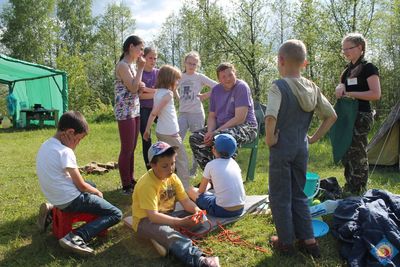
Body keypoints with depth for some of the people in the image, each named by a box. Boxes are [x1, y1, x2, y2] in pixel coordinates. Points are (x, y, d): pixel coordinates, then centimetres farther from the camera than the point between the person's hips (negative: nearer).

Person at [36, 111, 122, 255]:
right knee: (116, 214, -4)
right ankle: (76, 237, -20)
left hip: (56, 198, 9)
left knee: (91, 184, 35)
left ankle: (52, 210, 20)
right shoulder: (65, 152, -22)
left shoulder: (45, 146, 4)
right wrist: (97, 192, 2)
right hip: (71, 200, -9)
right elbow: (81, 185, -16)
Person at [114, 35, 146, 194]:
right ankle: (126, 186, 4)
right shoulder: (122, 65, -12)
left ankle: (131, 180, 22)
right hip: (125, 112, -9)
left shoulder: (131, 65, 16)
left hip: (134, 110, 9)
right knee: (127, 149, -4)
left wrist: (141, 85, 4)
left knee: (132, 148, 13)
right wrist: (141, 68, -13)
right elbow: (132, 88, -20)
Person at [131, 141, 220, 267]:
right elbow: (153, 216, -32)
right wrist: (181, 222, -34)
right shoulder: (147, 184, -26)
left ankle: (162, 240, -19)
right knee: (167, 233, -39)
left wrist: (196, 210, -26)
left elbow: (185, 200, -4)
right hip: (146, 220, -8)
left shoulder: (172, 177, -4)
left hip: (167, 215, 8)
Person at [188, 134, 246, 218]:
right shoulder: (233, 162, 7)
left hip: (223, 211, -6)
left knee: (192, 191, 11)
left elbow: (201, 191, 6)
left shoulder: (210, 165, -5)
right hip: (240, 209, 6)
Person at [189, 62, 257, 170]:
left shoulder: (241, 87, -13)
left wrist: (216, 132, -24)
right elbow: (211, 116, 9)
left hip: (246, 127, -7)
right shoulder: (216, 90, 7)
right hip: (221, 127, 7)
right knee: (194, 138, -11)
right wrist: (210, 132, -14)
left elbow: (240, 118, -21)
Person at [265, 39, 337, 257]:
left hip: (281, 149, -6)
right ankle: (308, 240, 22)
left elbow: (270, 117, -32)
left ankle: (286, 242, 19)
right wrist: (314, 137, 10)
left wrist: (270, 139, -17)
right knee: (298, 194, 19)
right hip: (302, 148, 6)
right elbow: (331, 116, 8)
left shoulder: (278, 86, -16)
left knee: (280, 196, 9)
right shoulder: (312, 88, 3)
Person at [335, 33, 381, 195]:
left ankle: (358, 194, 1)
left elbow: (376, 94, -17)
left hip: (361, 117, -8)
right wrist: (340, 88, 1)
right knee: (346, 156, 12)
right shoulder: (347, 70, 16)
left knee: (357, 157, -7)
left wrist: (349, 93, -15)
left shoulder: (368, 68, -7)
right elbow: (341, 90, 25)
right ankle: (348, 191, 23)